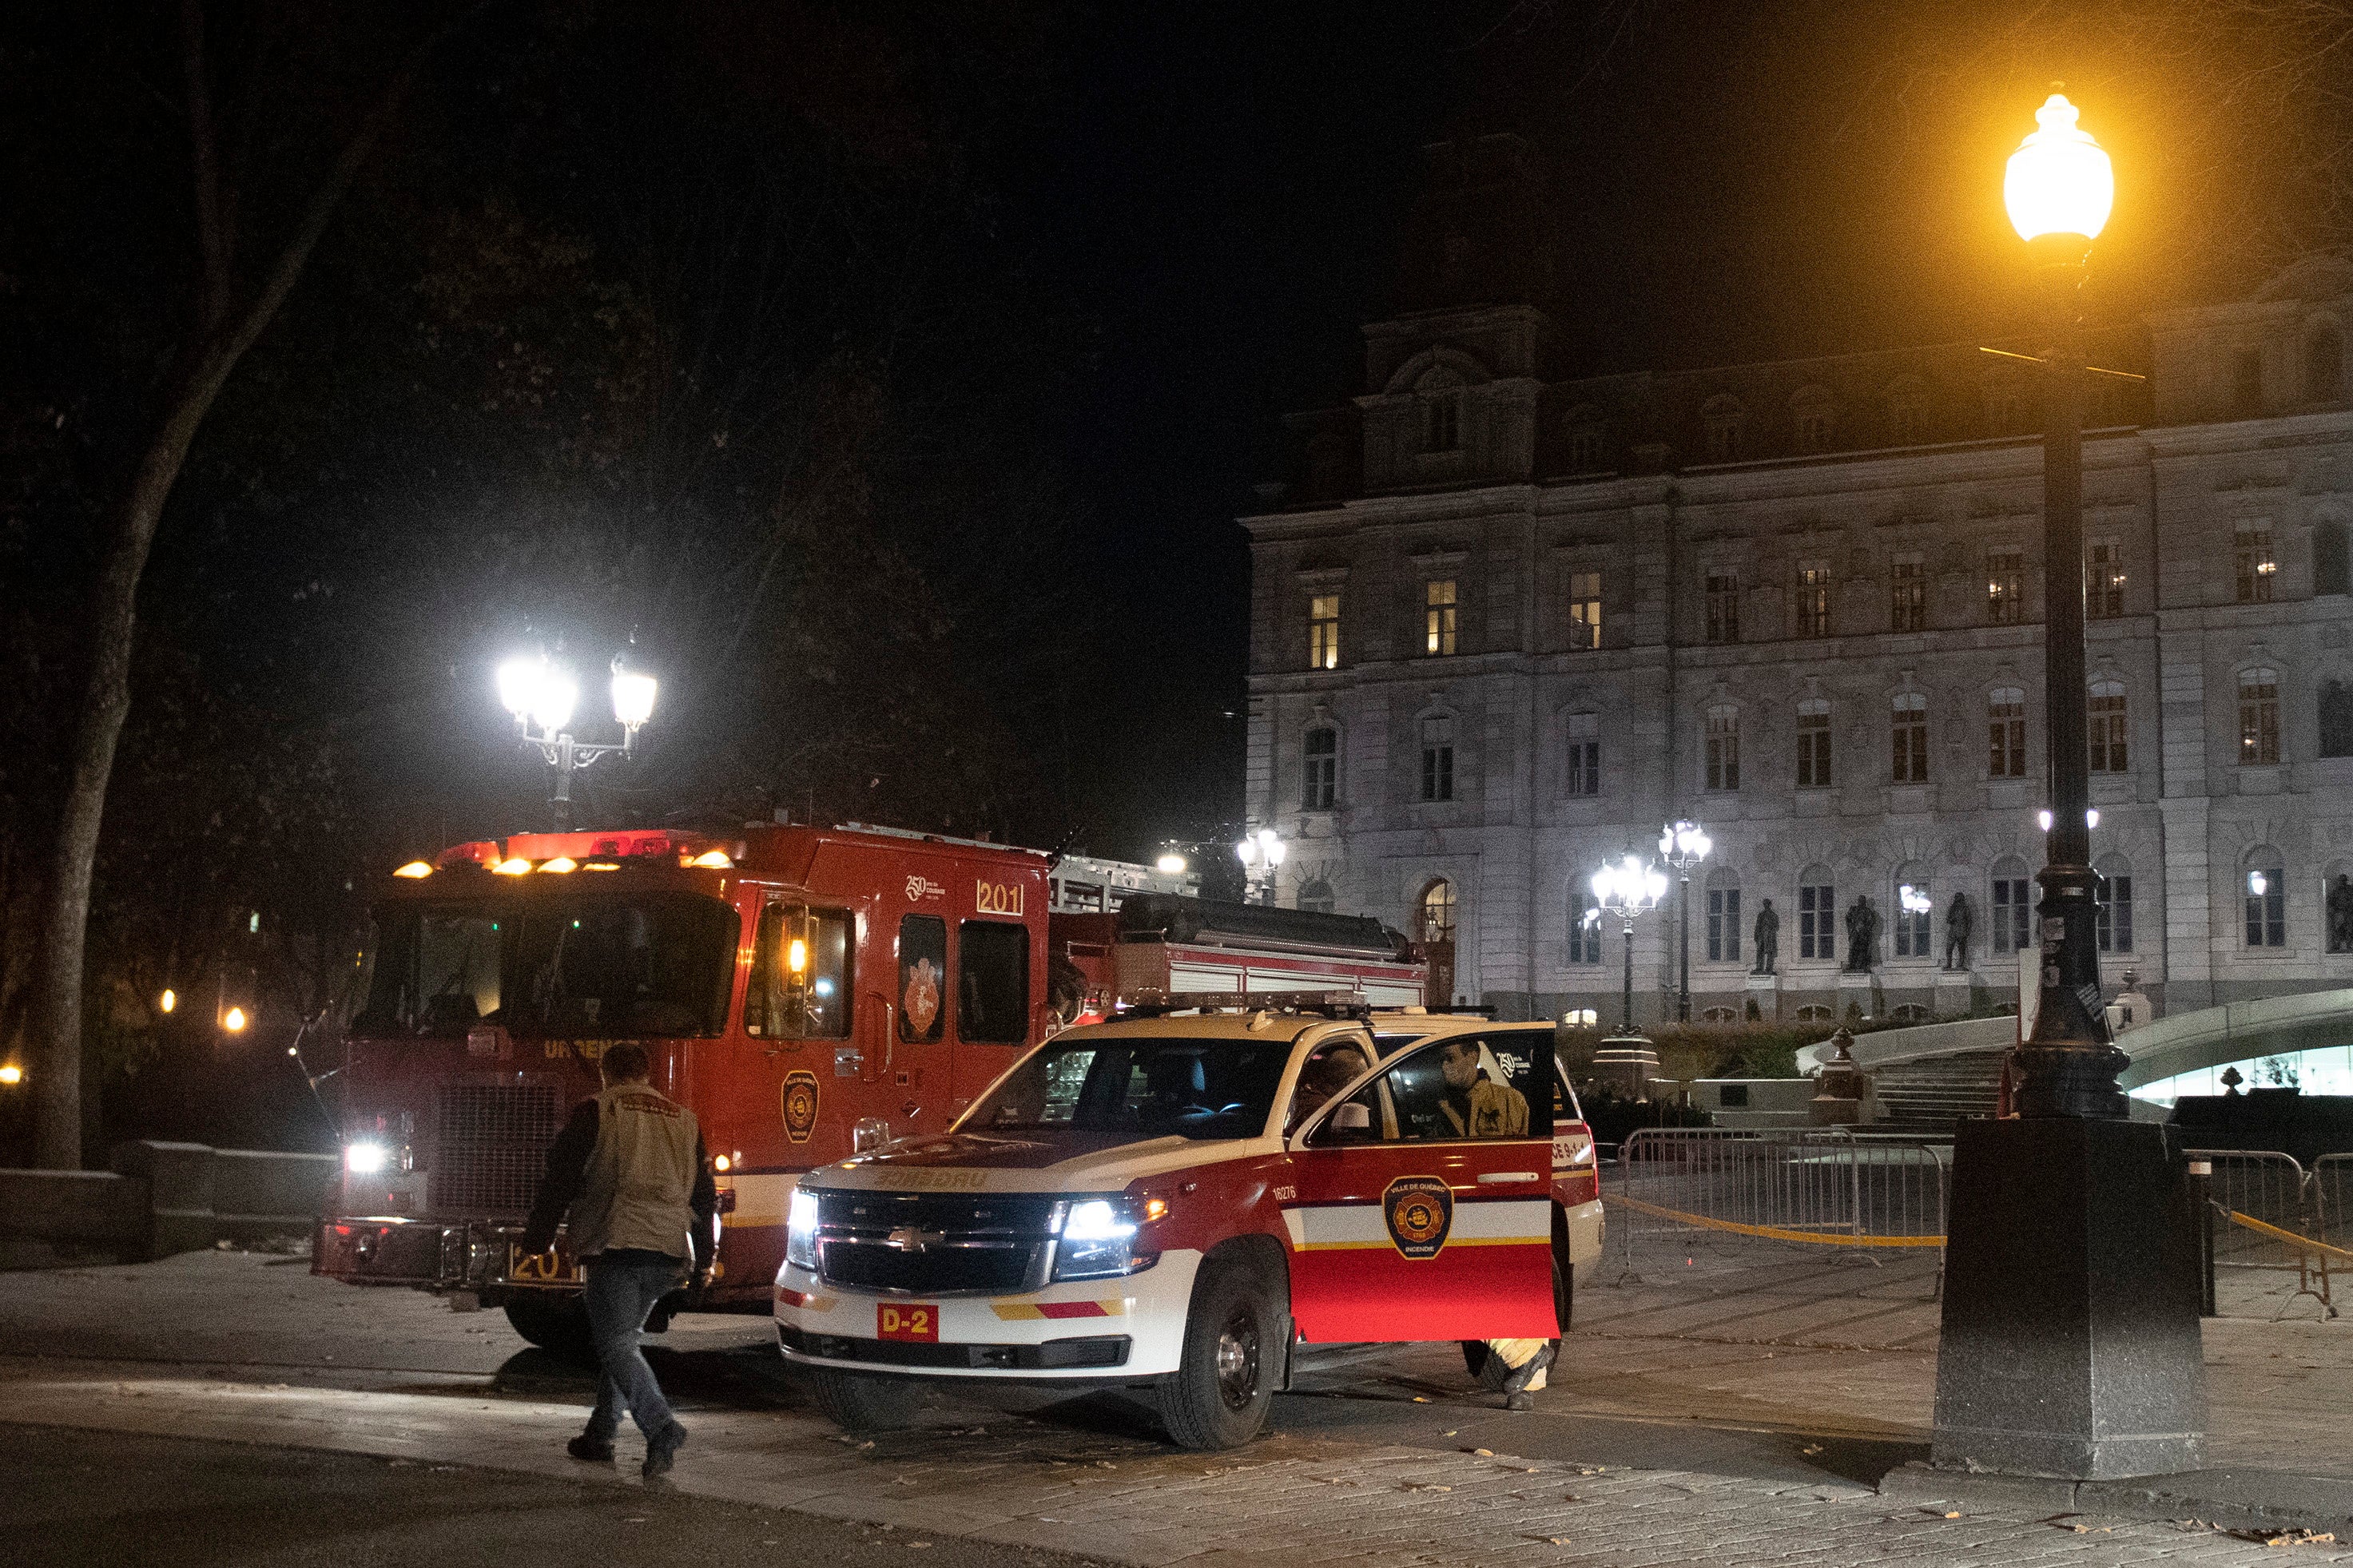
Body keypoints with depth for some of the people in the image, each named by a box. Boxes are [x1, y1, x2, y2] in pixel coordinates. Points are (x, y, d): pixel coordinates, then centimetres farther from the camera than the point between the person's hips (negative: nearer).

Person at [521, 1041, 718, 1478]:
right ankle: (599, 1436, 23)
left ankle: (662, 1428, -25)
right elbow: (704, 1195, 19)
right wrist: (703, 1259, 23)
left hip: (614, 1245, -6)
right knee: (620, 1340, 20)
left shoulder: (593, 1113, 2)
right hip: (667, 1252, 6)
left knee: (617, 1347, -6)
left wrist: (537, 1240, 5)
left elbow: (559, 1182, -2)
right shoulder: (684, 1120, 17)